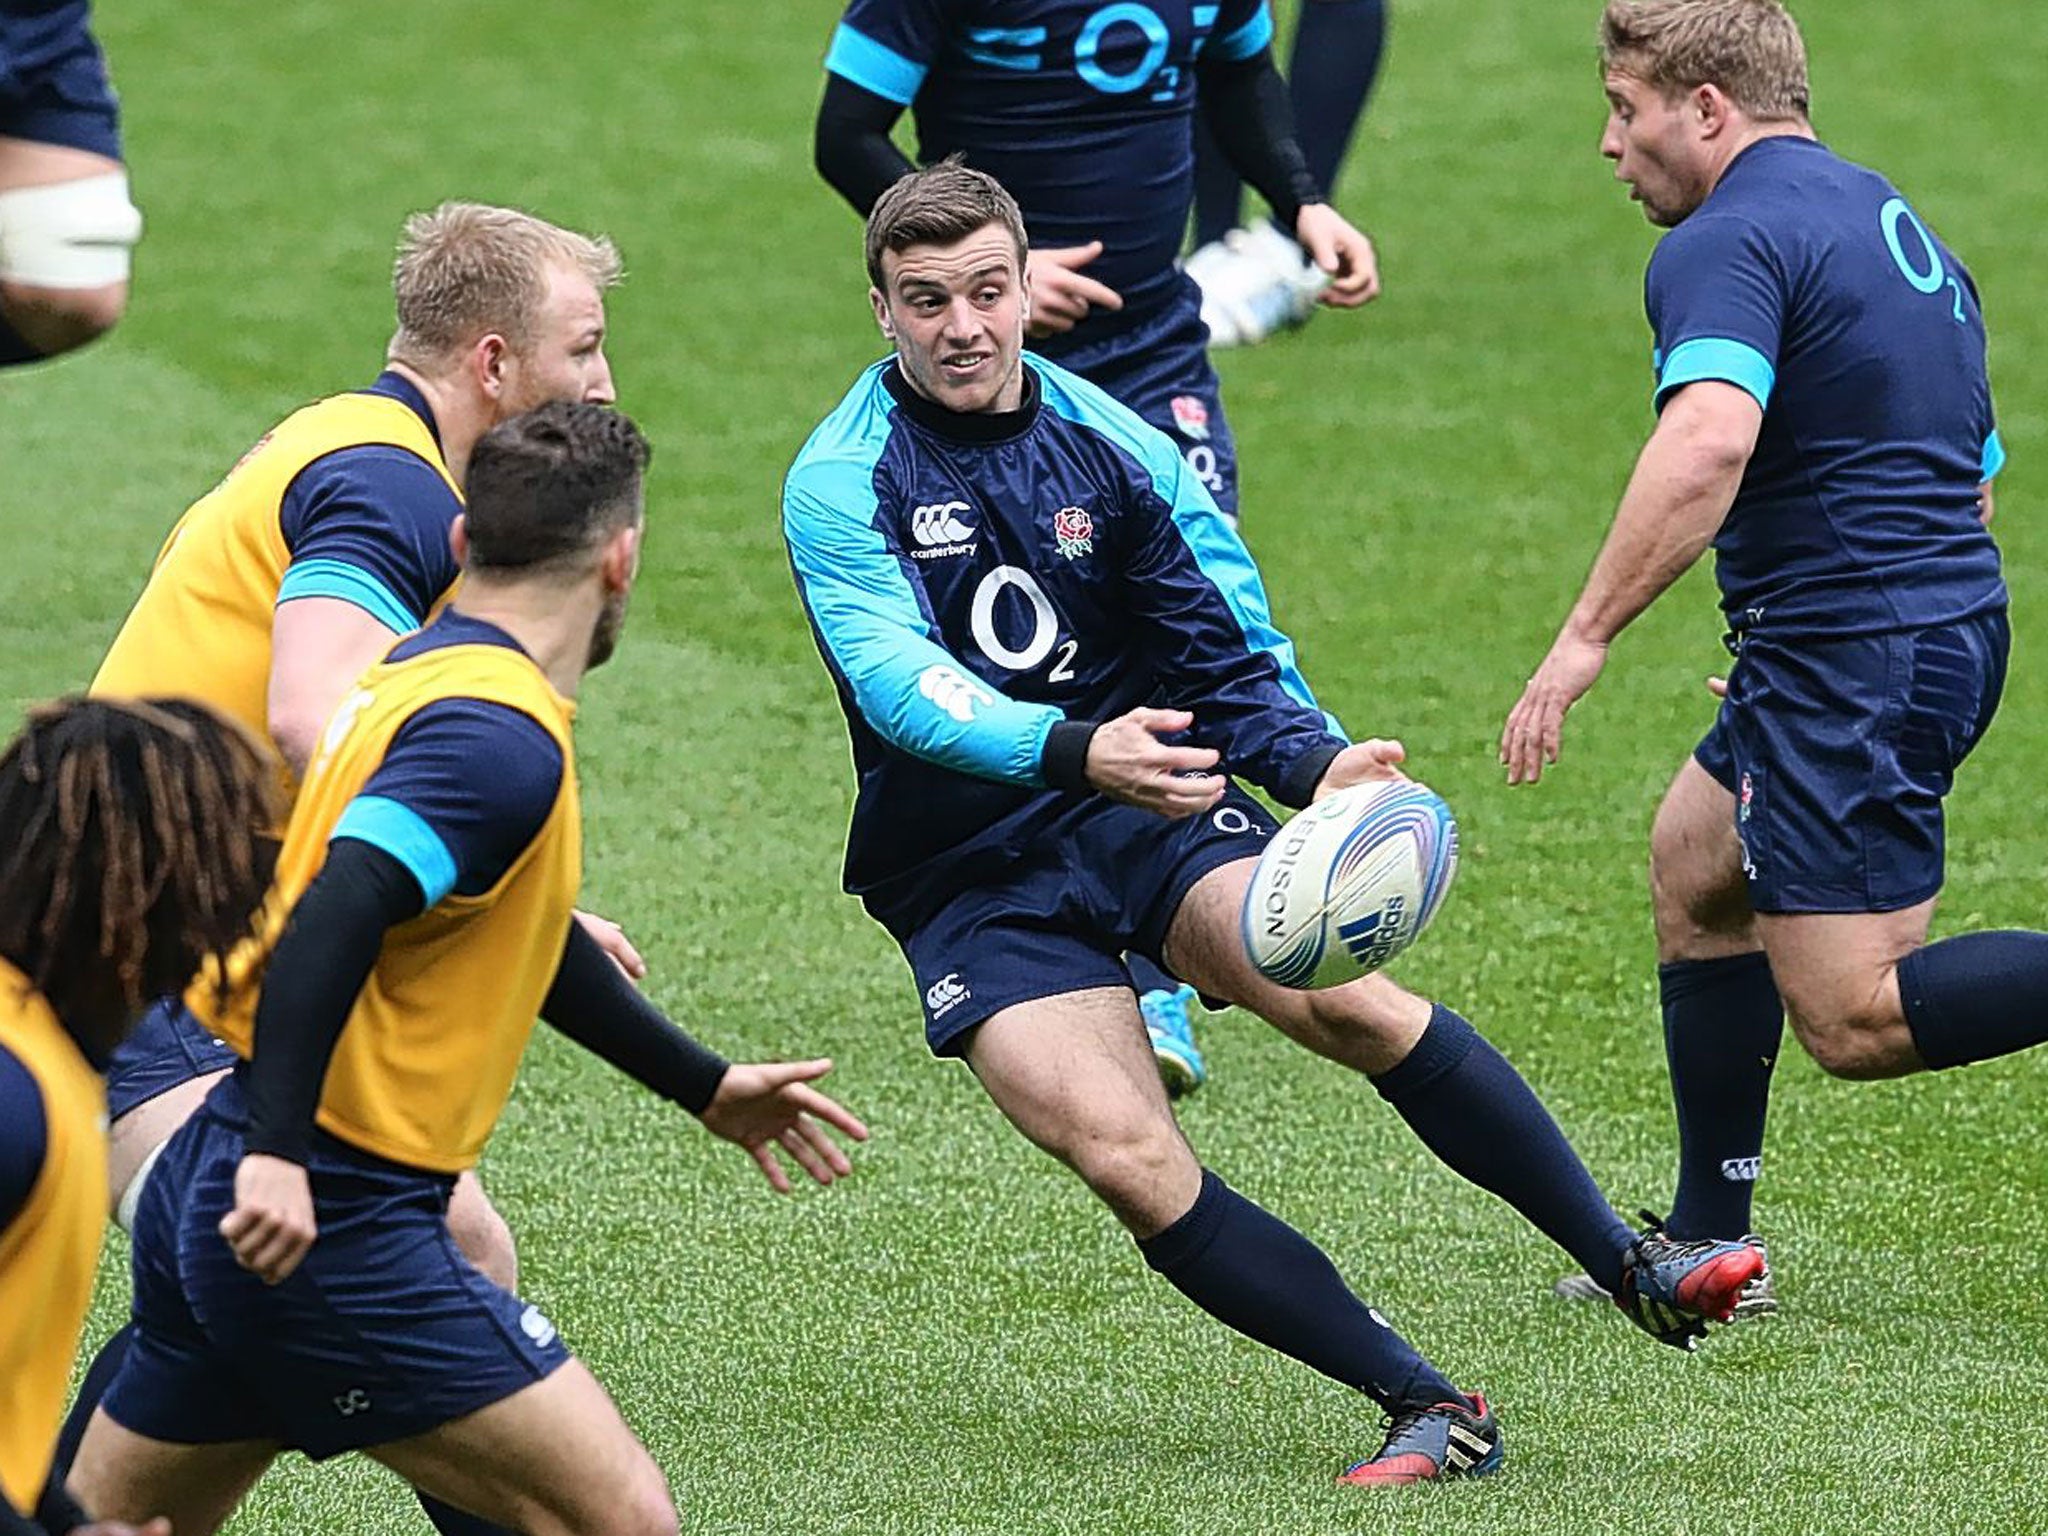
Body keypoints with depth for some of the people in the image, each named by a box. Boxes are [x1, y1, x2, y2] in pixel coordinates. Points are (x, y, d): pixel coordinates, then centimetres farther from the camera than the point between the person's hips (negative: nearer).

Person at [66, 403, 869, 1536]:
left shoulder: (424, 671, 16)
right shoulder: (504, 738, -16)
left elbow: (506, 933, 29)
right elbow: (332, 919, -29)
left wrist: (706, 1087, 36)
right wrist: (277, 1154, -35)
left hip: (209, 1195, 10)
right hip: (325, 1226, -10)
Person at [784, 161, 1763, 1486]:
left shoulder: (1111, 447, 2)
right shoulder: (843, 483, -8)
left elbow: (1226, 658, 3)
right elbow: (904, 685, -24)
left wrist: (1318, 765, -19)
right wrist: (1076, 751, -42)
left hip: (1152, 806, 2)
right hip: (970, 879, -2)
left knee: (1342, 993, -26)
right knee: (1125, 1157, -23)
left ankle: (1631, 1267, -17)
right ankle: (1430, 1408, -16)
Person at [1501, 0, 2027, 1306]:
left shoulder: (1728, 242, -13)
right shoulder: (1891, 222, 18)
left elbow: (1708, 441, -32)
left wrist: (1585, 637, -30)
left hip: (1857, 653, -10)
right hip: (1955, 622, 10)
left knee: (1855, 1023, -10)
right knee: (1694, 868, 24)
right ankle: (1709, 1242, 27)